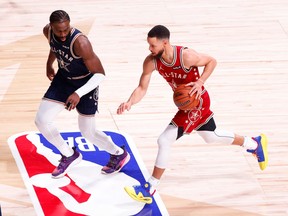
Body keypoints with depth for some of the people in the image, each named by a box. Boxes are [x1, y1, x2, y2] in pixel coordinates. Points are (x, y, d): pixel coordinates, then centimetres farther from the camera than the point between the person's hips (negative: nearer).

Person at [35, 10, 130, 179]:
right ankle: (69, 156, 18)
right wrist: (49, 64, 23)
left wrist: (79, 94, -43)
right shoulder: (48, 31, -17)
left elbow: (100, 74, -33)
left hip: (86, 83, -6)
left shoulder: (80, 43, -37)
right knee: (41, 121, -4)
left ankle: (119, 154, 31)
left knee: (88, 132, 3)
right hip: (63, 78, 6)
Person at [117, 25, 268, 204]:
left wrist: (200, 82, -26)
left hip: (197, 102, -8)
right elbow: (142, 88, -12)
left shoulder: (186, 56, -31)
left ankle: (149, 190, -6)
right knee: (212, 137, 28)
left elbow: (212, 61, -14)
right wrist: (129, 103, -32)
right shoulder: (151, 62, -15)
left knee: (164, 141, -16)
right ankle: (255, 144, 50)